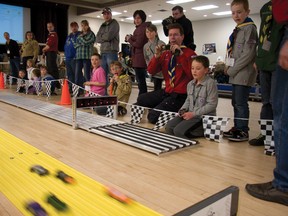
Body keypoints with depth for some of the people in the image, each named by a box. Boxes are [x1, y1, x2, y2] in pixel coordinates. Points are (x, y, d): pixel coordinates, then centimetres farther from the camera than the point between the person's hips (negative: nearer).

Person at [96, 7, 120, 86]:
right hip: (103, 52, 7)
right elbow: (97, 39, 11)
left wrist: (101, 36, 7)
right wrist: (105, 38, -3)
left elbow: (109, 36, -11)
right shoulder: (102, 26, 22)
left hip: (111, 51, -7)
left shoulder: (114, 23, 2)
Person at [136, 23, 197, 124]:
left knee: (154, 115, -19)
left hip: (180, 95, -7)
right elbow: (151, 71, 7)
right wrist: (157, 56, -9)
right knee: (141, 99, 10)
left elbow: (192, 74, -27)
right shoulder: (166, 53, 9)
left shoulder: (190, 54, -11)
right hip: (167, 91, 8)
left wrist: (181, 55, -27)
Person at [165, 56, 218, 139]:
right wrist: (183, 109, 1)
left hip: (204, 117, -7)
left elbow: (212, 104, -16)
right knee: (169, 127, -11)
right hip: (190, 114, 7)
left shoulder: (210, 83, -12)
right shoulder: (190, 84, 11)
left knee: (179, 130, -22)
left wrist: (194, 113, -18)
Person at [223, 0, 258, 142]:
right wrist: (229, 67, 9)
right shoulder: (237, 30, 18)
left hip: (243, 73, -9)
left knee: (241, 102, -7)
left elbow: (248, 54, -16)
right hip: (236, 73, 9)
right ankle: (237, 128, 22)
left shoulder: (249, 28, -8)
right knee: (236, 102, 12)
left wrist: (232, 70, -13)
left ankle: (243, 131, 2)